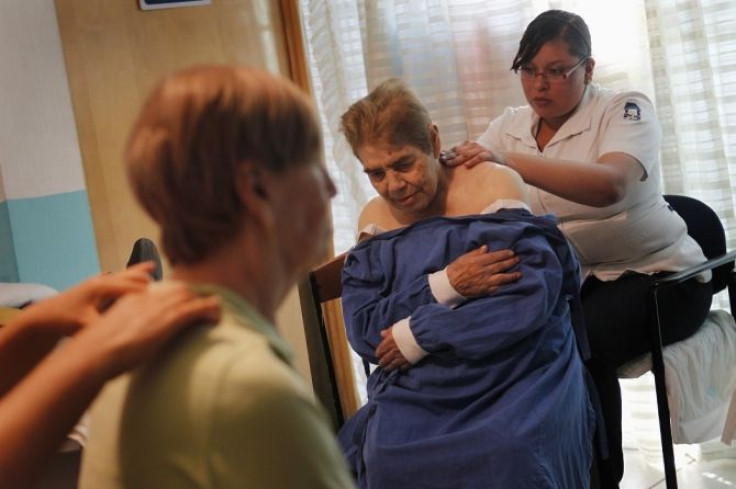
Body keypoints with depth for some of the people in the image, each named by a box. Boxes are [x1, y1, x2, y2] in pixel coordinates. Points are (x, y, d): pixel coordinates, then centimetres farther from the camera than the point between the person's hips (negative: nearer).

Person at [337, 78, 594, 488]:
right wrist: (445, 285, -18)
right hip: (419, 385, 3)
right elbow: (362, 330, -2)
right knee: (385, 452, -26)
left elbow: (532, 295, -15)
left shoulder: (494, 185, -4)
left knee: (510, 450, -33)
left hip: (518, 367, -3)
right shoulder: (375, 220, 8)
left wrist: (418, 336, -14)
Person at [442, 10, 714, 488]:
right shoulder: (509, 127, 5)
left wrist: (509, 162, -41)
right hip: (573, 279, 5)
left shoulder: (626, 109, -11)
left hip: (657, 273, -4)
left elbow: (610, 185, -32)